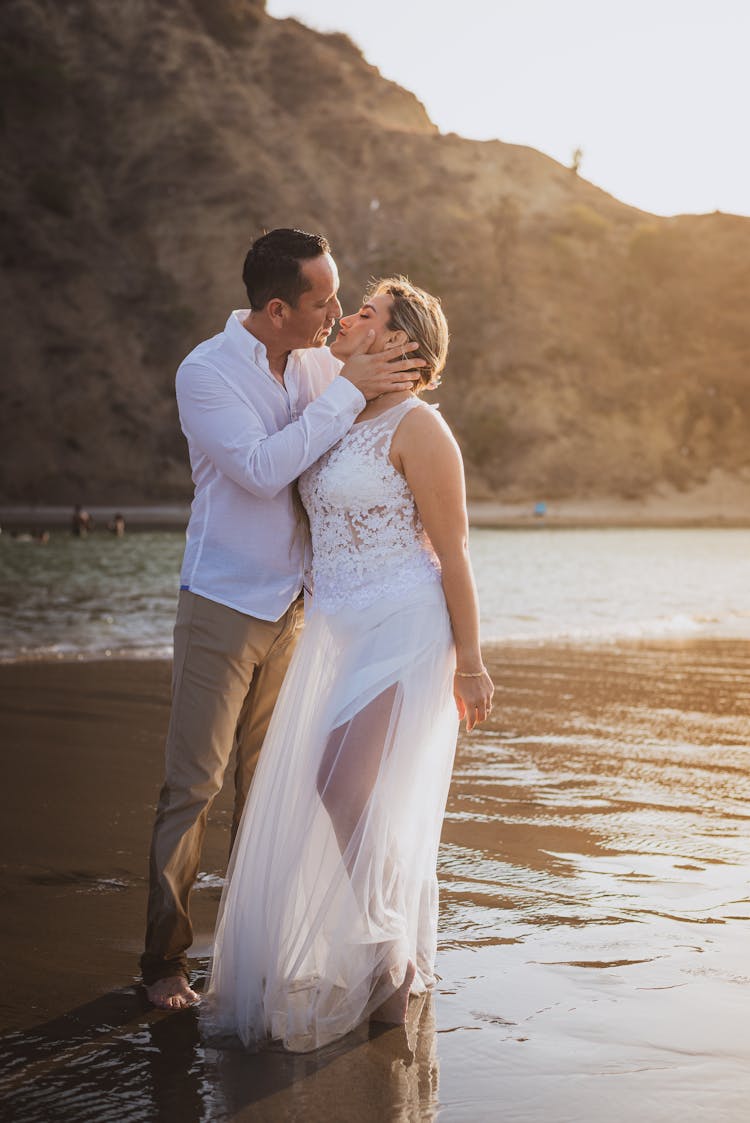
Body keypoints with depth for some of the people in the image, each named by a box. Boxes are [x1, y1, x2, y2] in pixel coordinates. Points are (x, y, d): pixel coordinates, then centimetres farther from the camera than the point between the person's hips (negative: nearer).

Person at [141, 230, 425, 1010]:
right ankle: (164, 959, 6)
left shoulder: (318, 362, 2)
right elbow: (263, 469, -26)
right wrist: (348, 391, -24)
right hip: (221, 605, -6)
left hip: (289, 605, 6)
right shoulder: (205, 373, -14)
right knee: (192, 785, -3)